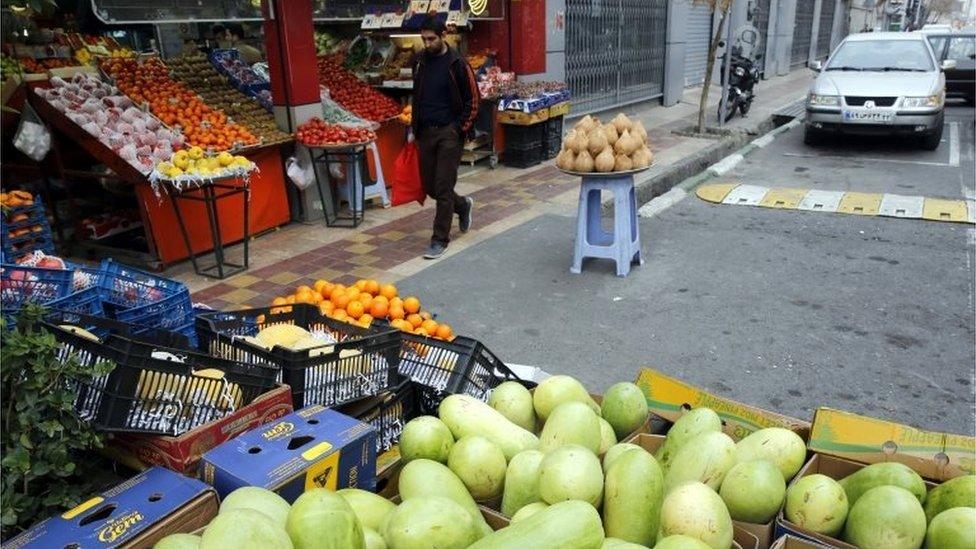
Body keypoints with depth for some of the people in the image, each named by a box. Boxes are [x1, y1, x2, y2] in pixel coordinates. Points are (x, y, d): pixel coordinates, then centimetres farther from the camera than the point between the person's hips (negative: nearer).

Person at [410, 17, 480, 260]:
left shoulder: (457, 64, -8)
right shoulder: (419, 62, 8)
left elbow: (473, 100, -5)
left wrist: (460, 129, -11)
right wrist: (415, 127, 13)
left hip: (449, 132, -6)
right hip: (425, 132, 6)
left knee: (443, 188, -6)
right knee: (428, 186, 9)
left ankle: (440, 240, 3)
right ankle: (463, 205, 37)